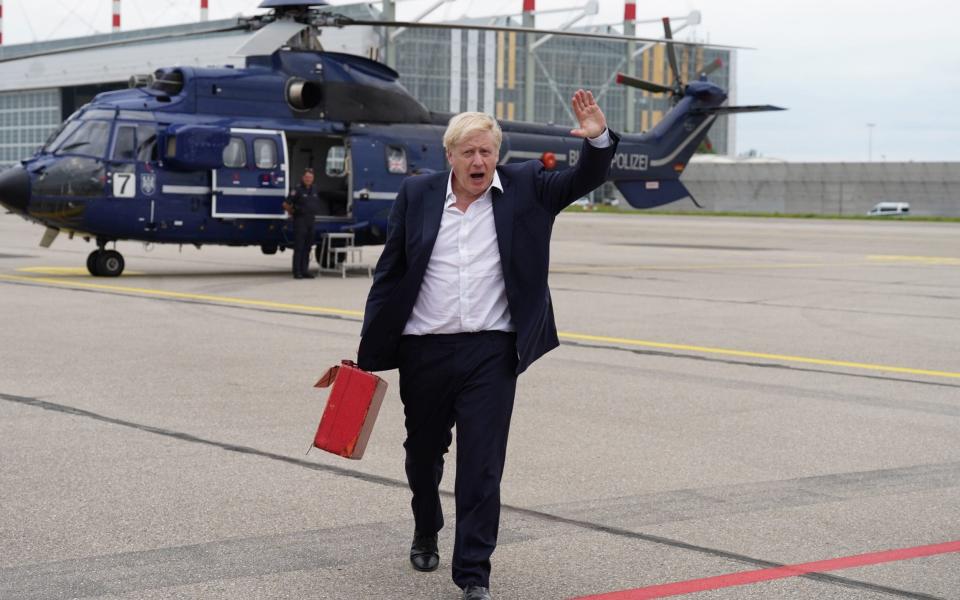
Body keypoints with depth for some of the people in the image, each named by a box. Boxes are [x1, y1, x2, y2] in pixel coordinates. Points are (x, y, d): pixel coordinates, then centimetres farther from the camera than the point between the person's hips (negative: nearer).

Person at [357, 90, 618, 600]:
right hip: (424, 351, 2)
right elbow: (389, 274, 5)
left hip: (490, 352, -2)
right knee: (423, 452, 19)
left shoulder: (524, 188, 2)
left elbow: (583, 180, -2)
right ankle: (426, 531, 47)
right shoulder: (417, 195, 2)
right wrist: (369, 351, 4)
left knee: (482, 466, -5)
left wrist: (598, 140, -24)